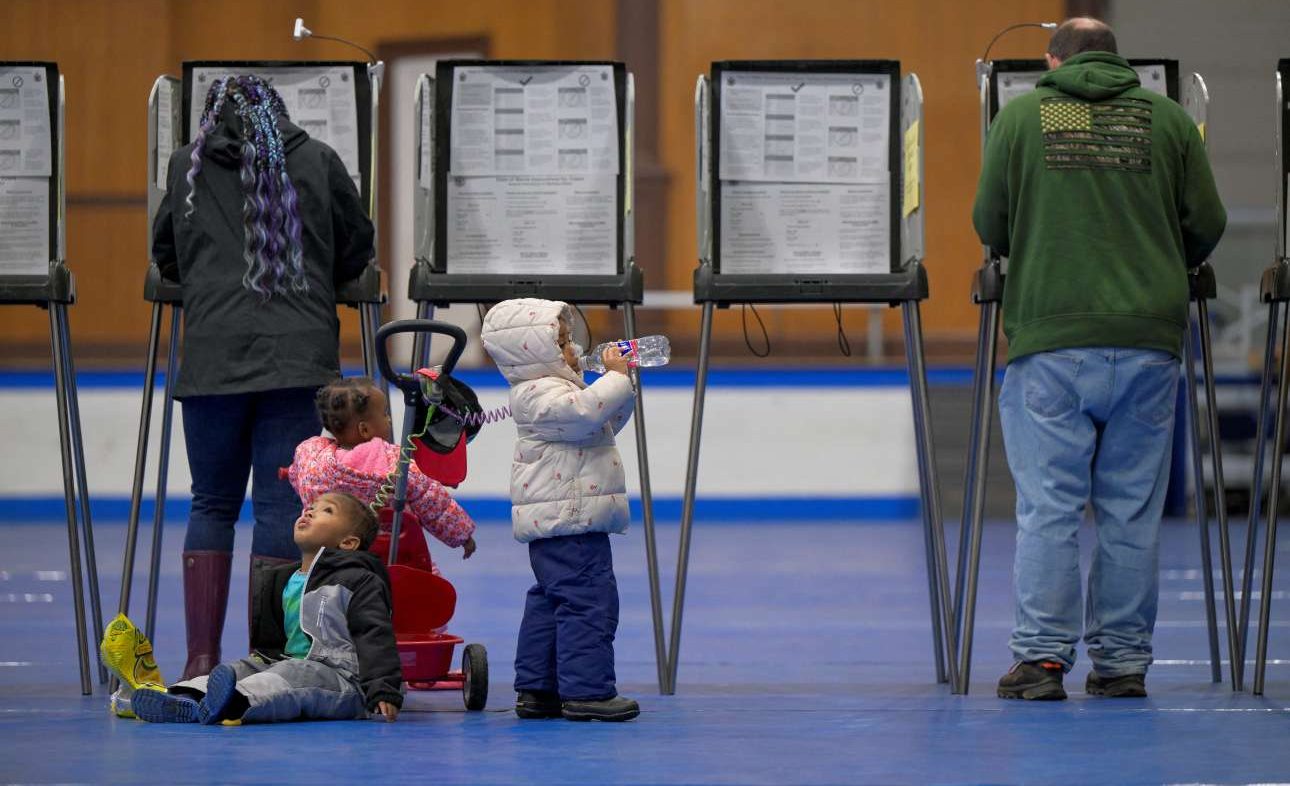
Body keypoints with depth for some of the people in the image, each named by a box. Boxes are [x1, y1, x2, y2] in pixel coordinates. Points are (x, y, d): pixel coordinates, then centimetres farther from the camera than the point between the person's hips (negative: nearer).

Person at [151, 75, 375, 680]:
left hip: (212, 358, 1)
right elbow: (357, 250, 14)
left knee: (211, 505, 9)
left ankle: (202, 659, 3)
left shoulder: (188, 166, 10)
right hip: (299, 356, -1)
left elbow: (165, 256, 21)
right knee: (281, 507, 0)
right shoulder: (317, 162, 8)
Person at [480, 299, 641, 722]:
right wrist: (616, 377, -22)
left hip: (556, 524, 12)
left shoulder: (552, 390, 20)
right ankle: (586, 691, -13)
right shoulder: (540, 395, -15)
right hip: (569, 523, -12)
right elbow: (585, 413, -34)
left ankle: (536, 689, 20)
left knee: (550, 601, 15)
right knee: (588, 600, -12)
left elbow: (604, 423, 30)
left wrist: (619, 383, 16)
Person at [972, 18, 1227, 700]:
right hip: (1147, 337, 1)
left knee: (1048, 506, 1)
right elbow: (1206, 226, 7)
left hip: (1050, 337, -1)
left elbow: (989, 226, 8)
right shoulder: (1167, 119, 7)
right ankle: (1122, 661, 9)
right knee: (1131, 511, 6)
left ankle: (1041, 656, -3)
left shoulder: (1021, 117, 5)